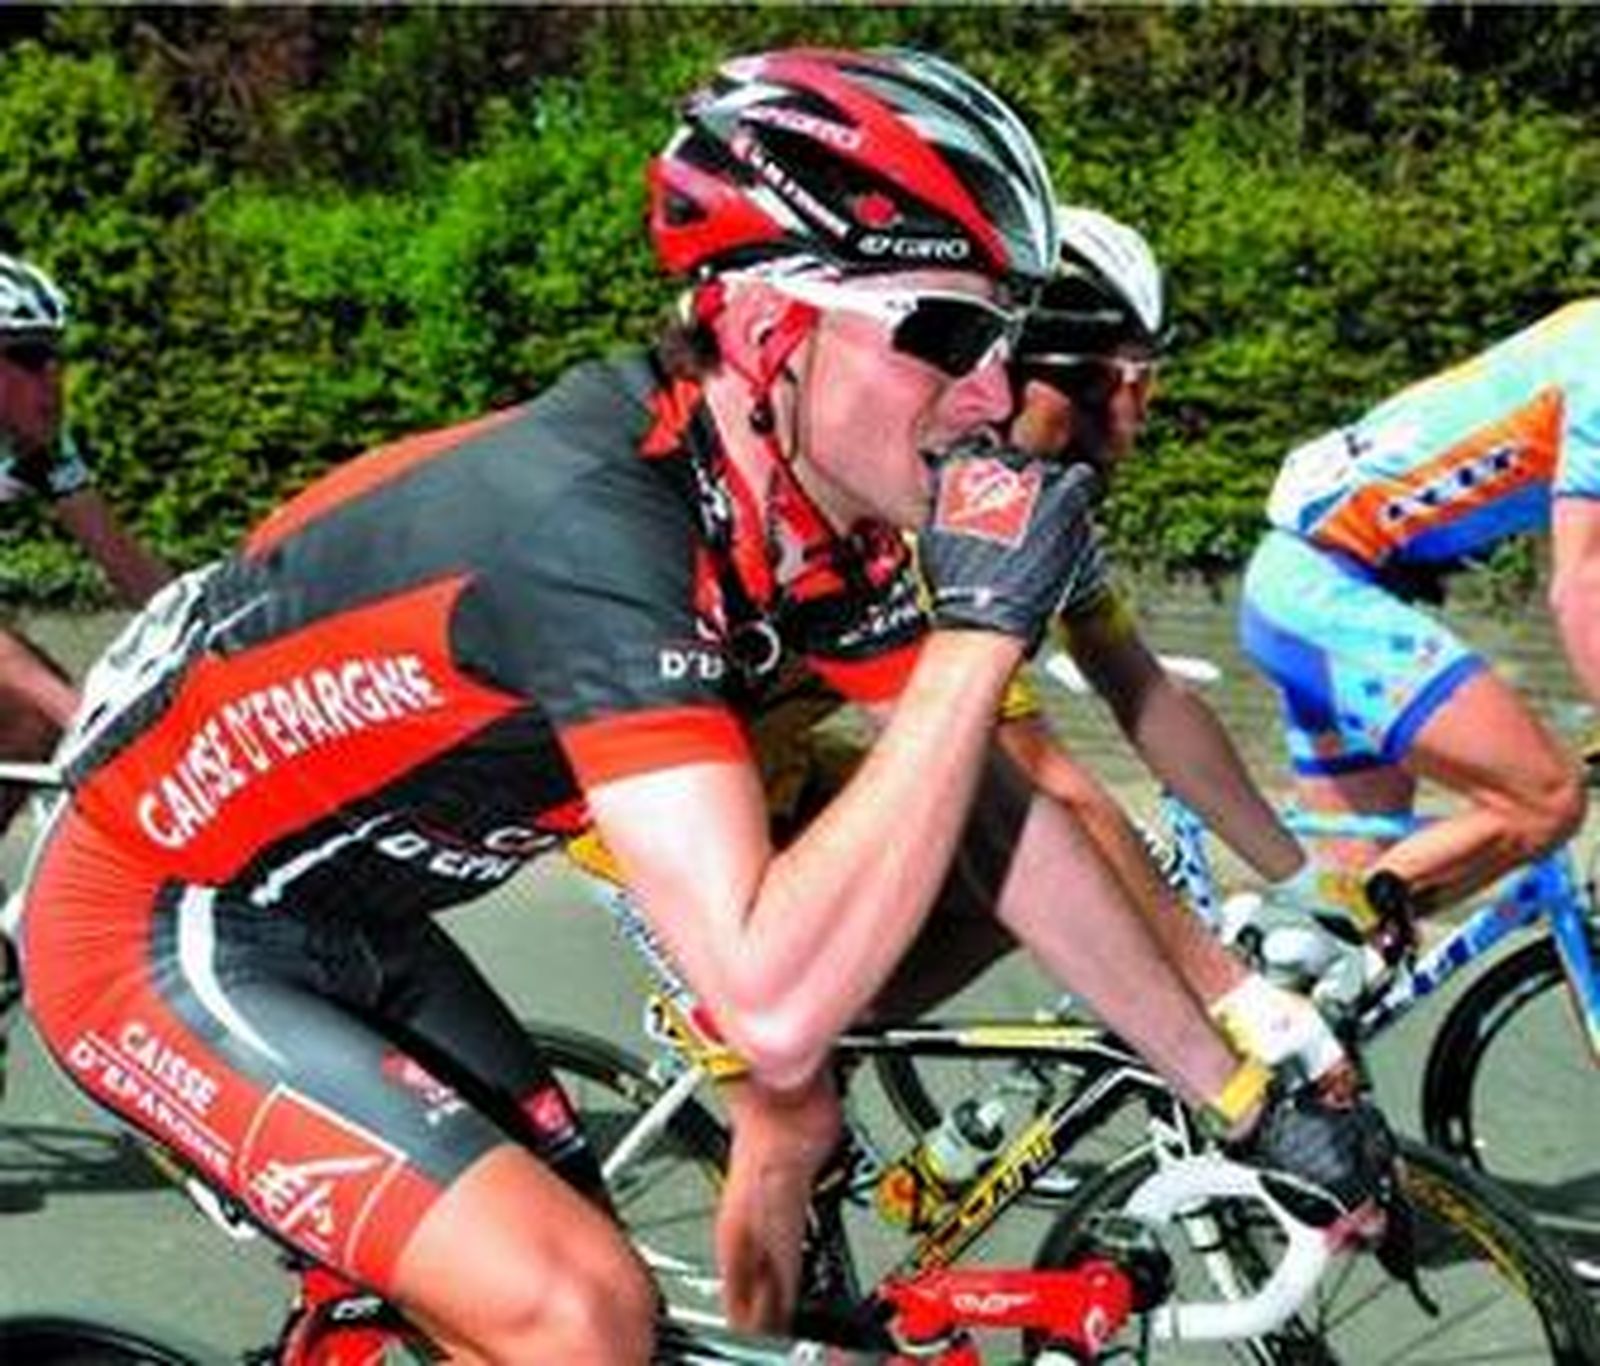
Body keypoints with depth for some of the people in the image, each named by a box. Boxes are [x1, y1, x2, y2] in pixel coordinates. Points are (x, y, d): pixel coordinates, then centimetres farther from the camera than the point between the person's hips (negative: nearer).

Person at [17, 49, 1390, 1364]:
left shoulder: (822, 506, -8)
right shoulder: (592, 520, -34)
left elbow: (1006, 822, 1)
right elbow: (773, 1002, -39)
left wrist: (1250, 1090, 3)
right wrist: (980, 624, -36)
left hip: (346, 923, 8)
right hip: (161, 930, -8)